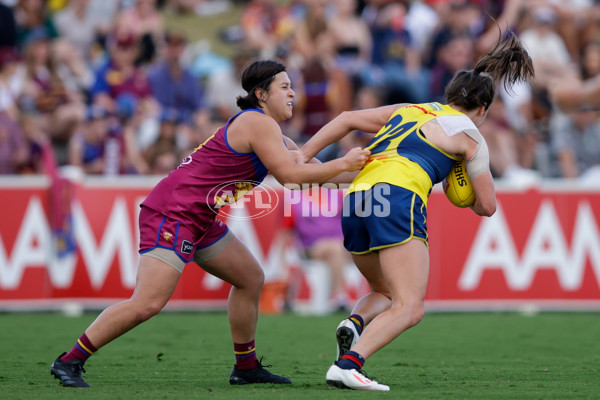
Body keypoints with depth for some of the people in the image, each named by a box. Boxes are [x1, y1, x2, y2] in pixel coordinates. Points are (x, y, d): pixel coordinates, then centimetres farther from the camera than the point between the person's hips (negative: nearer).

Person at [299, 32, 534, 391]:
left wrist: (301, 160, 20)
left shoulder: (409, 111, 29)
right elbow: (487, 206, 15)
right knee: (409, 308, -11)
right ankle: (348, 365, -33)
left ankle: (355, 323, -10)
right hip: (398, 198, -7)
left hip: (355, 200, 7)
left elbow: (347, 119, 23)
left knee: (385, 293, 24)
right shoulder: (470, 136, 15)